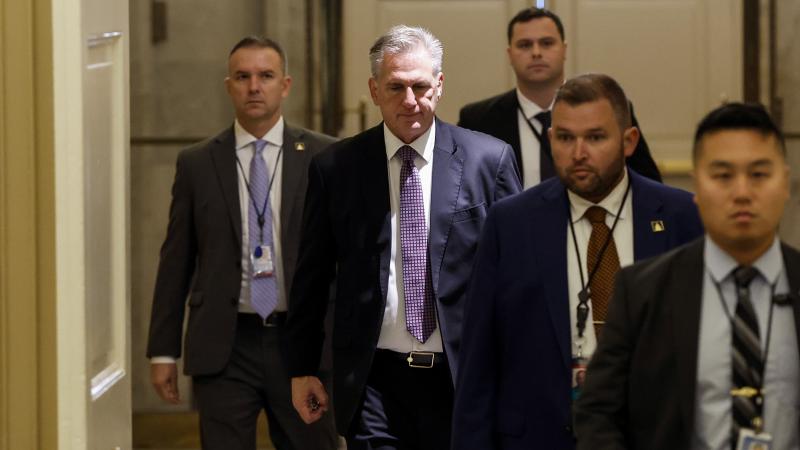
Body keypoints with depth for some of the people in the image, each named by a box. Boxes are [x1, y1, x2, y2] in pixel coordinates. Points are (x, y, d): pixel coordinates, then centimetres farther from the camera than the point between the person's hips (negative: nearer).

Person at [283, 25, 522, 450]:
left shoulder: (489, 159, 1)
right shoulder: (335, 168, 3)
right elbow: (311, 277, 9)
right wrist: (301, 368, 10)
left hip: (466, 378, 0)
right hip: (374, 381, 0)